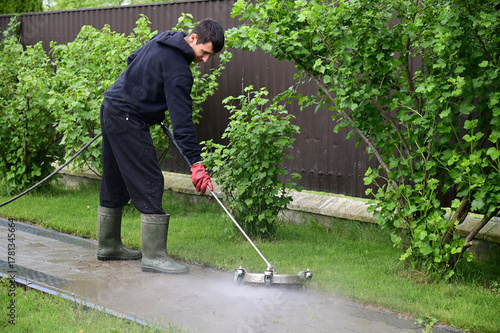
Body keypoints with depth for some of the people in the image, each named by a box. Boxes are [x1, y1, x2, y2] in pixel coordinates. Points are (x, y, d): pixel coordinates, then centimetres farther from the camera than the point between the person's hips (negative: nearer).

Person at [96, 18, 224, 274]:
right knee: (149, 184, -10)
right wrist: (196, 163, -27)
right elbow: (182, 119, -26)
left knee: (115, 184, 17)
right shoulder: (178, 69, -21)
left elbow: (133, 60, 24)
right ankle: (154, 256, -10)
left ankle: (108, 246, 27)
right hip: (128, 121, -11)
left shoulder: (164, 39, 7)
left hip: (111, 109, 11)